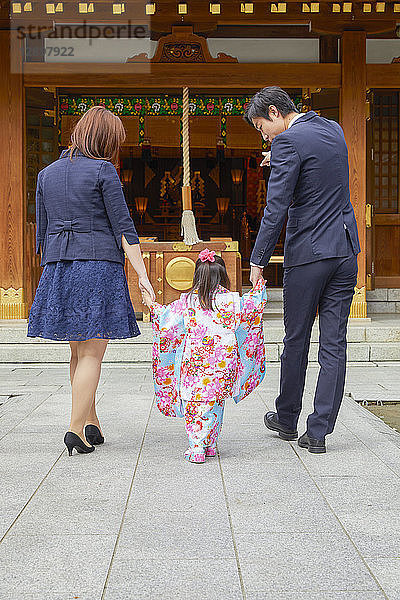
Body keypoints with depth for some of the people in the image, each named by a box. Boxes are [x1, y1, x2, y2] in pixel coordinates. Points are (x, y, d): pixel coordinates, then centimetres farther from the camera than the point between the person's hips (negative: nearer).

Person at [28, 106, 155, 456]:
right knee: (92, 352, -1)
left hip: (58, 267, 6)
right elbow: (123, 228, -8)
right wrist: (142, 275, -8)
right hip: (100, 265, -5)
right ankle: (76, 428, -4)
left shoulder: (47, 174, 14)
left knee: (79, 351, 13)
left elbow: (42, 231, 16)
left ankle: (91, 422, 19)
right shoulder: (103, 171, -4)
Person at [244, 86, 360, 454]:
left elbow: (276, 209, -16)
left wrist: (258, 261, -11)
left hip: (308, 254, -6)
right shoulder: (334, 130, 12)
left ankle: (287, 419, 27)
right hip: (346, 251, 6)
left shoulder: (288, 142, -11)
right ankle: (319, 431, 7)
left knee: (296, 340, 10)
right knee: (334, 345, 4)